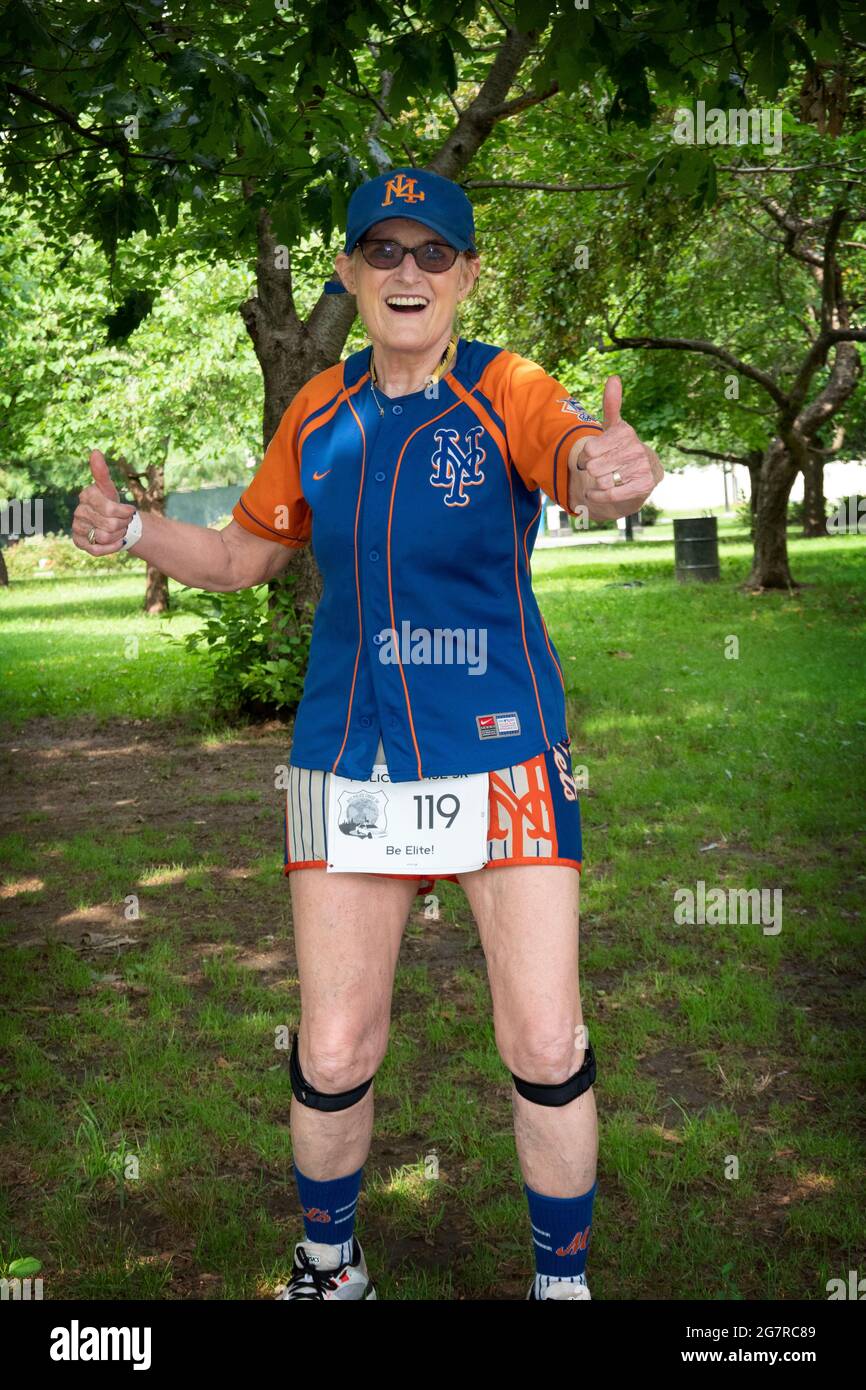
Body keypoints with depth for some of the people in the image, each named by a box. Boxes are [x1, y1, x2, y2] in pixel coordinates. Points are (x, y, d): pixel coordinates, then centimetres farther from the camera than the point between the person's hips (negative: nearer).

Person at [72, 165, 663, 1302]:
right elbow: (247, 553, 16)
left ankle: (563, 1276, 24)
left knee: (546, 1048, -4)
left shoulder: (506, 390, -7)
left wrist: (612, 471, -54)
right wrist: (129, 528, -2)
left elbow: (576, 456, -30)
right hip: (348, 758, 3)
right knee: (332, 1054, 4)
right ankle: (329, 1263, 33)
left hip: (504, 756, -2)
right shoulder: (319, 411, 5)